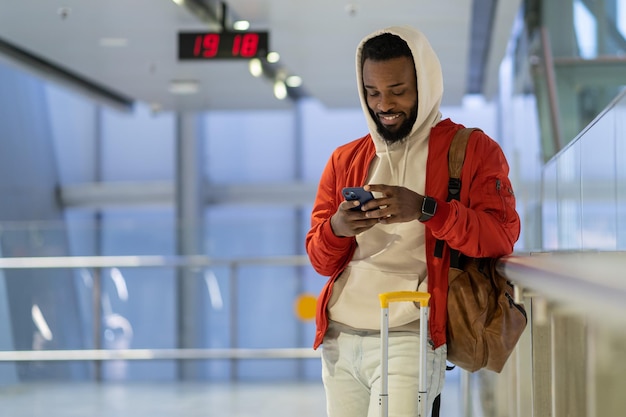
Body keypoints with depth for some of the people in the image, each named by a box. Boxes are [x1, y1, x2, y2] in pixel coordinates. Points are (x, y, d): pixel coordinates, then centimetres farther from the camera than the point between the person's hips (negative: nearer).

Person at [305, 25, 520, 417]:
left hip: (408, 338, -5)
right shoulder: (344, 160, 15)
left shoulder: (473, 150, 2)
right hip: (339, 337, 5)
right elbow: (321, 261, 13)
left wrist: (425, 209, -23)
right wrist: (336, 228, -10)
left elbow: (502, 237, -10)